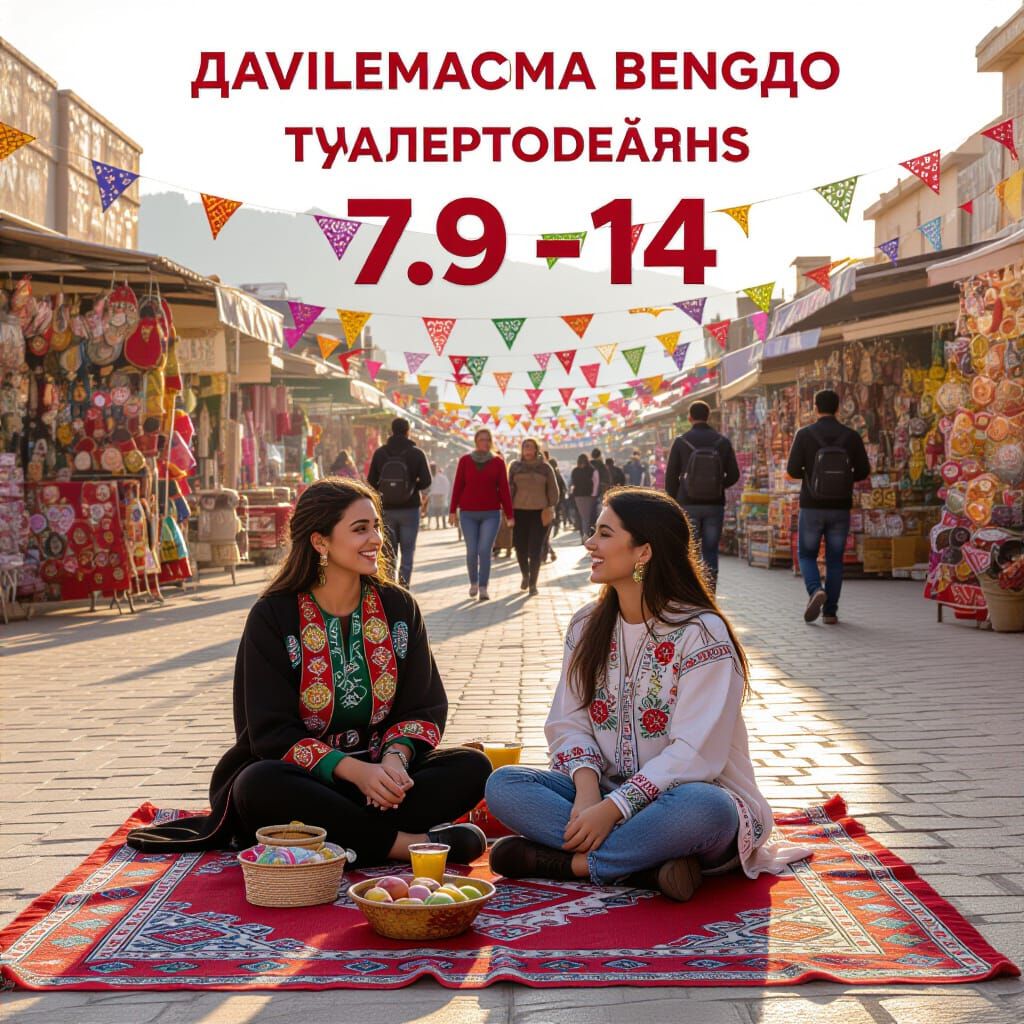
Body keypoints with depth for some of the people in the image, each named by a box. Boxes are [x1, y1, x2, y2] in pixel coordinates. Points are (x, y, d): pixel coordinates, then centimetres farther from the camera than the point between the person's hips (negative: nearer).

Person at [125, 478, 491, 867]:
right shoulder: (273, 616, -6)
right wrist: (355, 771, -25)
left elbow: (424, 707, 6)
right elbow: (271, 731, -11)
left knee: (472, 767, -21)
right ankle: (404, 843, -32)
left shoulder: (398, 607, 6)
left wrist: (395, 757, -18)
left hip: (377, 772, 3)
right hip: (303, 777, -3)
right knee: (258, 785, -37)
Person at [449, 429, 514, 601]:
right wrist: (452, 511, 1)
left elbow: (504, 490, -1)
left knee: (484, 550, -12)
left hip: (491, 514, -1)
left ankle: (483, 588, -7)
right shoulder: (465, 461, 1)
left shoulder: (498, 463, 0)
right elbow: (457, 487, 3)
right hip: (468, 514, 1)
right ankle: (473, 582, 26)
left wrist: (510, 515, -3)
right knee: (472, 551, 1)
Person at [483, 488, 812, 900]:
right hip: (606, 793, 6)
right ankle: (648, 867, -26)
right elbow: (568, 723, 4)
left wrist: (613, 807, -27)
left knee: (701, 810, -41)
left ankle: (568, 863, -24)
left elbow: (695, 753, -20)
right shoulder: (587, 626, 9)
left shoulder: (702, 633, -13)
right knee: (502, 784, -18)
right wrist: (586, 785, -17)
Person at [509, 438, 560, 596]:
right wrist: (508, 508, -2)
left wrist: (550, 507, -5)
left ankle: (533, 583, 0)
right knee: (520, 546, 4)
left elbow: (553, 489, 6)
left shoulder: (545, 468, 5)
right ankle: (525, 575, 30)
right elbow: (510, 487, 6)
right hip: (519, 512, 1)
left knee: (536, 549, -6)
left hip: (540, 512, -1)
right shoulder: (515, 466, 8)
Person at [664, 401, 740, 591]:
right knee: (710, 553, 6)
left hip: (688, 505, -1)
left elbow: (671, 476, -2)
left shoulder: (680, 442, -3)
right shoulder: (722, 441, 1)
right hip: (715, 506, 1)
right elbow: (733, 475, 2)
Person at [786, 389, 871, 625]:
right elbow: (863, 471, 0)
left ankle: (816, 591, -15)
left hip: (812, 507, -2)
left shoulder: (805, 434, -6)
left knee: (807, 555, 12)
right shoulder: (851, 436, 0)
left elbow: (792, 470, -10)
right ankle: (830, 612, 6)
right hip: (840, 508, 2)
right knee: (834, 560, 11)